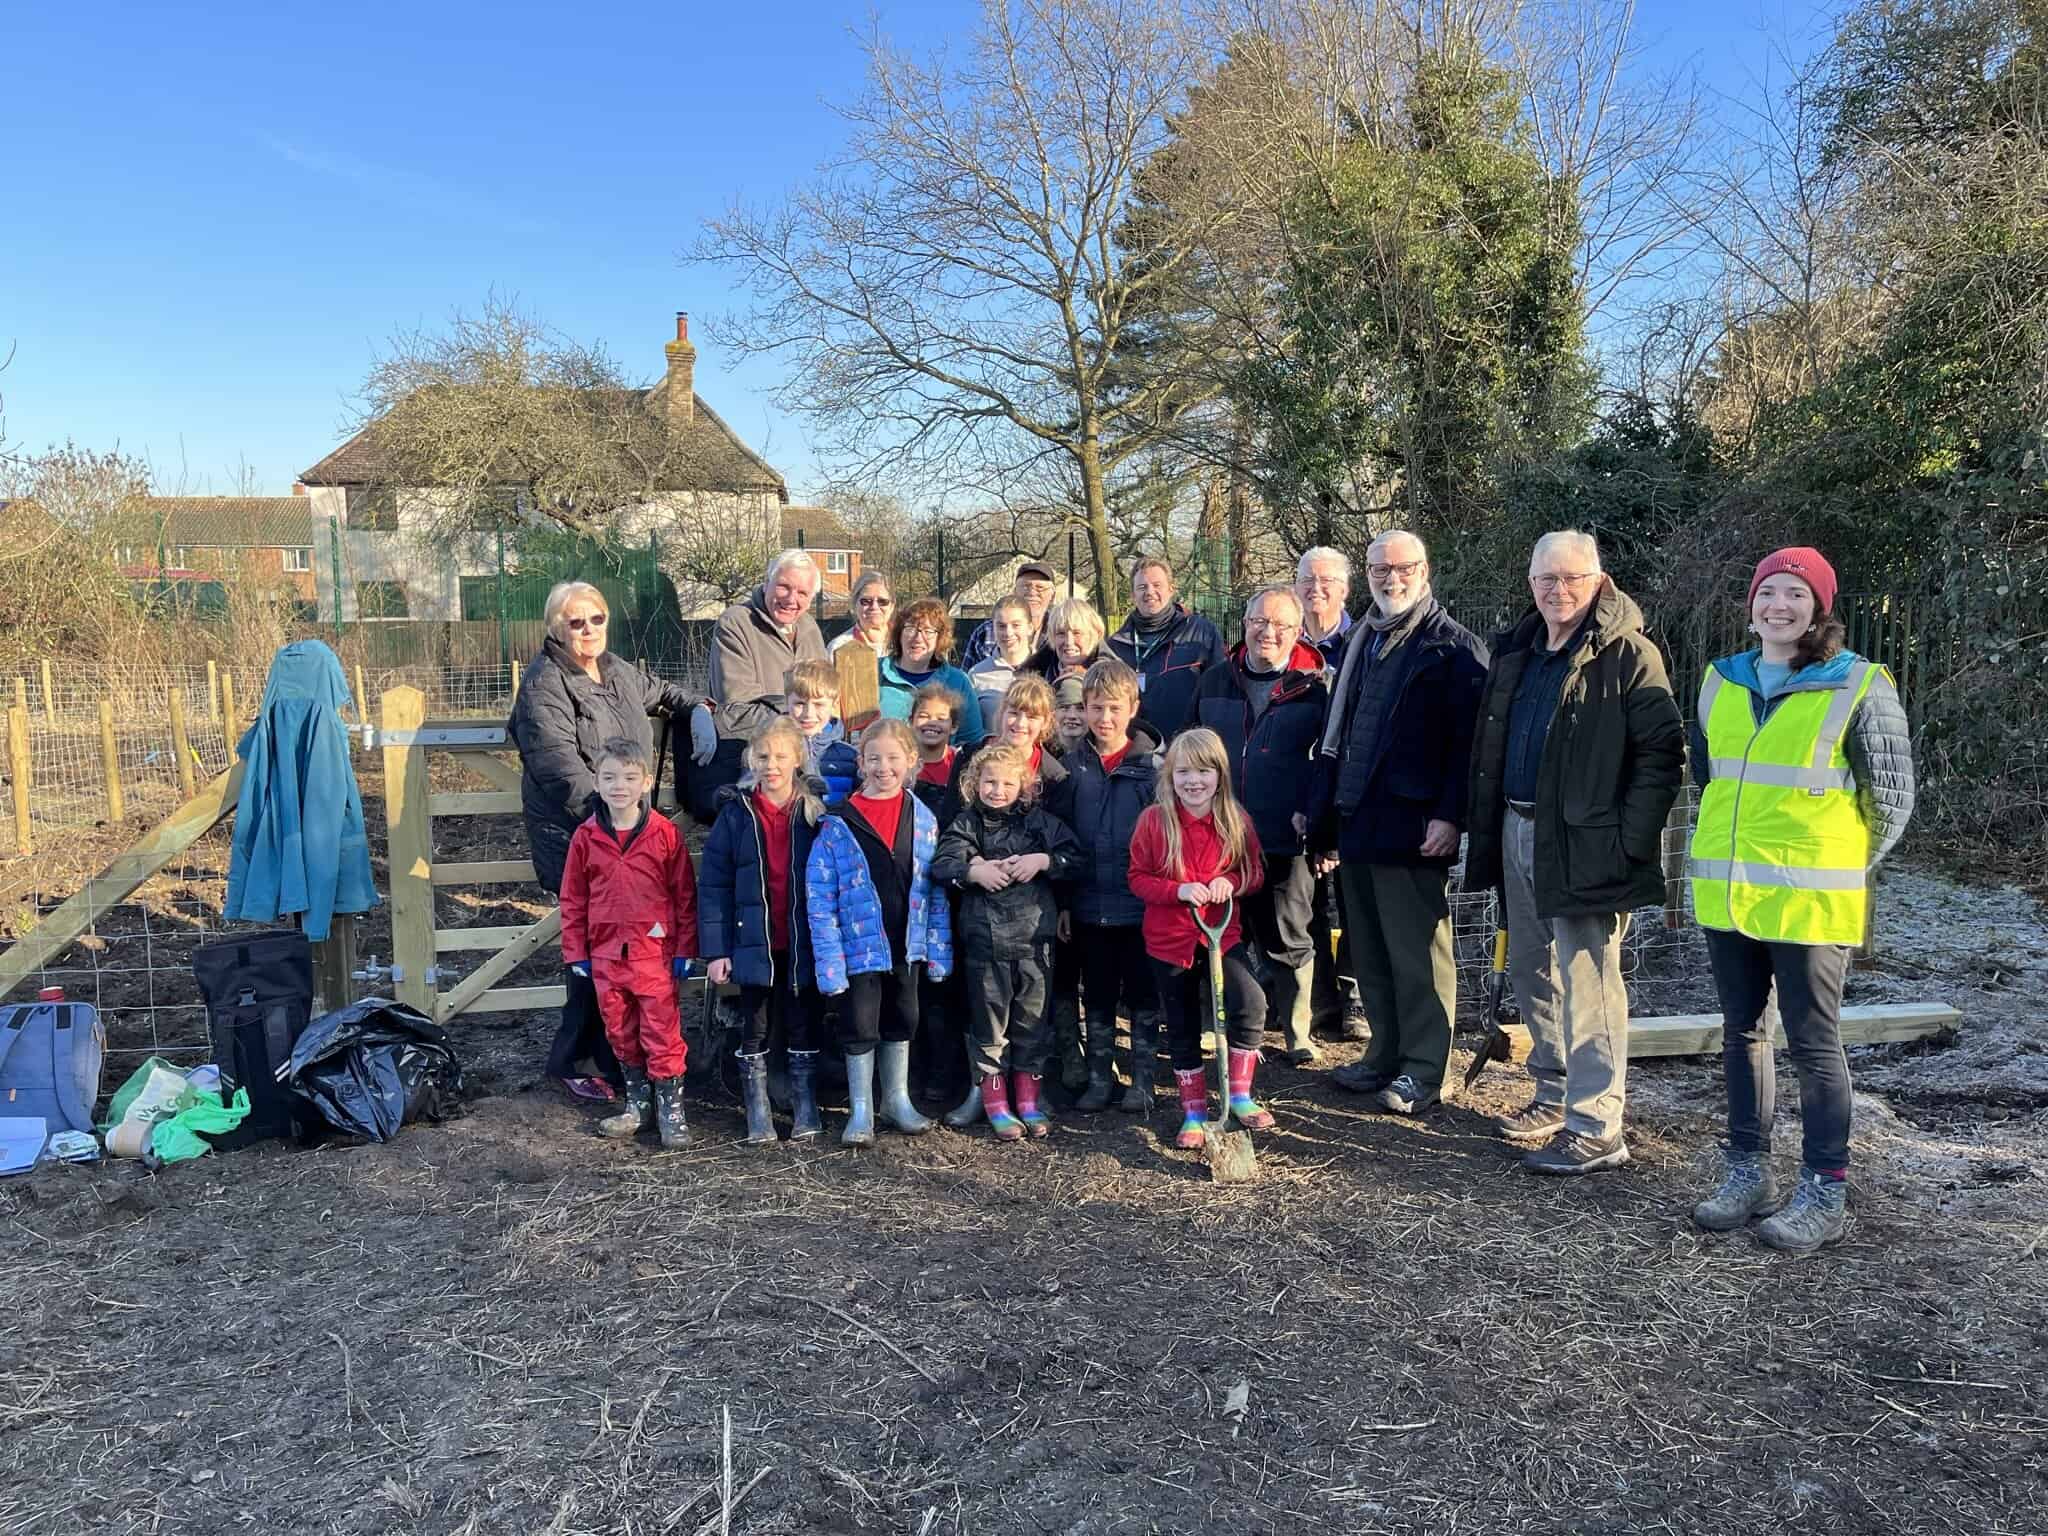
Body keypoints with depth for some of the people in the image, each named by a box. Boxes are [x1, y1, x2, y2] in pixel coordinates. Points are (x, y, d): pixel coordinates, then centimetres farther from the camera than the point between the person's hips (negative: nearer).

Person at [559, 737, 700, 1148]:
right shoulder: (586, 837, 2)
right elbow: (573, 899, 8)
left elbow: (685, 894, -1)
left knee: (661, 1031, -1)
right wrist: (576, 952, 5)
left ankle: (670, 1107, 8)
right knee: (620, 1031, 13)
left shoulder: (665, 833, -5)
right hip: (606, 953, 4)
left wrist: (685, 949, -2)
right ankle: (638, 1101, 27)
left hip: (655, 952, -3)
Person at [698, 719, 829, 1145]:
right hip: (754, 943, 0)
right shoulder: (736, 814, -3)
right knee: (754, 1031, 8)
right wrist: (715, 949, -9)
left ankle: (806, 1111, 22)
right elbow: (713, 884, -3)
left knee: (803, 1029, 10)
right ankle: (758, 1117, 20)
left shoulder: (815, 814, 0)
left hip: (801, 944, 1)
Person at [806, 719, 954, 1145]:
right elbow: (819, 897, -10)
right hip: (861, 945, -3)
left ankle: (897, 1099, 32)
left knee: (902, 1021, 16)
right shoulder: (838, 823, -10)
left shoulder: (923, 819, 0)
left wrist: (939, 949, 2)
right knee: (860, 1026, 6)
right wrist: (829, 959, -15)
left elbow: (937, 889, 5)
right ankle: (861, 1110, 21)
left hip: (907, 943, 3)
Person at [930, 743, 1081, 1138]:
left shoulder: (1040, 820, 6)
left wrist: (1043, 860, -13)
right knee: (989, 1020, 6)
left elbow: (1073, 855, 3)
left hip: (1035, 935, 2)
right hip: (985, 938, -1)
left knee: (1033, 1019, 9)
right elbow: (941, 865, -8)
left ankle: (1027, 1100, 22)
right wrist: (974, 871, -23)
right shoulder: (966, 824, 3)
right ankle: (995, 1104, 16)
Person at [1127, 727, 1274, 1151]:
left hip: (1223, 933, 0)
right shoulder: (1154, 820, -7)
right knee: (1183, 1029, 9)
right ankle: (1193, 1113, 25)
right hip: (1169, 940, 0)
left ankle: (1240, 1095, -1)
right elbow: (1138, 878, -3)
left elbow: (1254, 872, 8)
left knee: (1250, 1004, -21)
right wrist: (1179, 890, -20)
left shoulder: (1236, 821, -2)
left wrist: (1231, 883, -15)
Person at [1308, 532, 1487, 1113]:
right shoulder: (1360, 643, 18)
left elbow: (1467, 738, -13)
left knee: (1419, 954, 0)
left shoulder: (1454, 647, -5)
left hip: (1412, 826, -7)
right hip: (1356, 824, 7)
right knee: (1370, 953, 14)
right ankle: (1386, 1057, 26)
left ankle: (1424, 1071, 10)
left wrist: (1449, 816, -20)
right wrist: (1323, 813, 16)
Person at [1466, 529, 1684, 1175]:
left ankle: (1596, 1130, 2)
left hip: (1583, 843, -8)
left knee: (1587, 985, -5)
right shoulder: (1514, 651, 13)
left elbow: (1661, 751, -14)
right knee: (1532, 972, 16)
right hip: (1517, 832, 8)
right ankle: (1554, 1096, 31)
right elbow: (1488, 744, 21)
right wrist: (1484, 824, 14)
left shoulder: (1628, 655, -9)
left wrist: (1630, 839, -18)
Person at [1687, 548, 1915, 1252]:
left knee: (1813, 1043, 3)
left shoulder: (1859, 687, -7)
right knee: (1742, 1031, 13)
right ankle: (1748, 1172, 25)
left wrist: (1843, 870, 2)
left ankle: (1825, 1192, 15)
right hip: (1726, 893, 5)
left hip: (1807, 900, -5)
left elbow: (1892, 797, -2)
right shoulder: (1720, 680, 7)